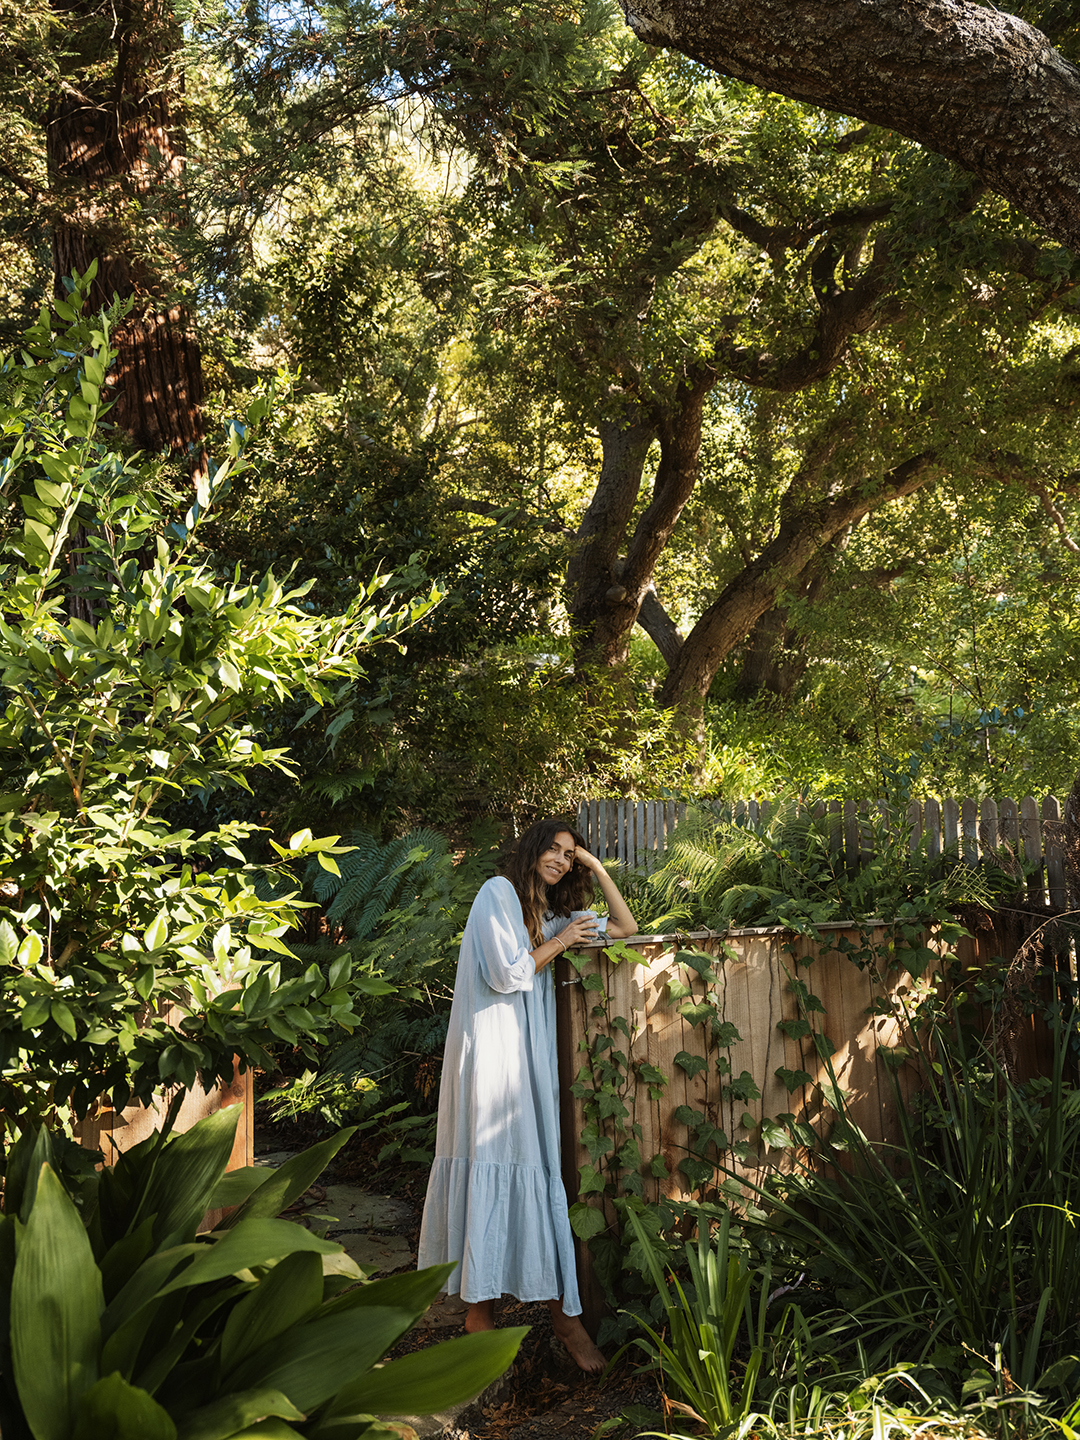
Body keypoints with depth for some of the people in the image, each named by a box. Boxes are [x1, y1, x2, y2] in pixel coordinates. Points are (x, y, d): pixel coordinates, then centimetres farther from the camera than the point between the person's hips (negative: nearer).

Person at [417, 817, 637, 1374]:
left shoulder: (550, 911, 20)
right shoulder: (498, 893, -4)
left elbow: (624, 928, 21)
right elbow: (507, 975, -12)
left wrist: (597, 869, 12)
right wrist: (560, 942, -1)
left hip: (529, 1052, 7)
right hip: (491, 1048, -7)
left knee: (538, 1168, 1)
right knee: (489, 1167, -6)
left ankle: (563, 1310, -1)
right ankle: (479, 1306, 2)